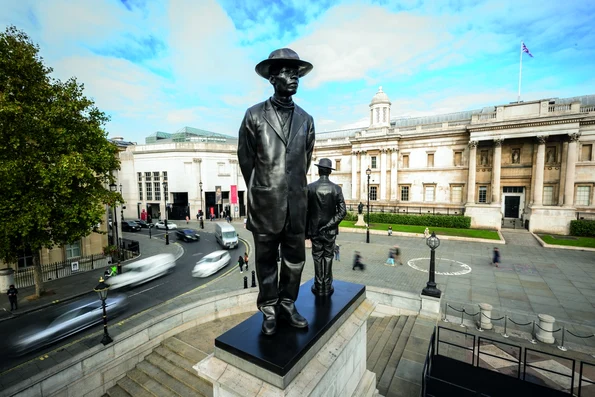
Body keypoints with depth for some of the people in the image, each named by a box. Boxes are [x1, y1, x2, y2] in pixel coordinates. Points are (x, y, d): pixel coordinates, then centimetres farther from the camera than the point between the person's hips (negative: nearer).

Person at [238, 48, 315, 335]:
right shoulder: (254, 115, 0)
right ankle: (269, 310, 29)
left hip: (296, 203, 3)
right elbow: (245, 160, 5)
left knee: (295, 259, 11)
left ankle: (287, 305, 33)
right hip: (266, 204, -3)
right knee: (266, 260, 10)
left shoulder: (306, 120, 9)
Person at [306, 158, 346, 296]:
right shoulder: (336, 188, -6)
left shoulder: (310, 187, -9)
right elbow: (342, 211, -12)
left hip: (315, 229, 0)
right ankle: (327, 287, 20)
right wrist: (329, 225, -7)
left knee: (318, 258, 11)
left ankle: (319, 287, 20)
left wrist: (306, 231, 1)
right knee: (328, 258, 11)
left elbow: (305, 211, -7)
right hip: (330, 230, 1)